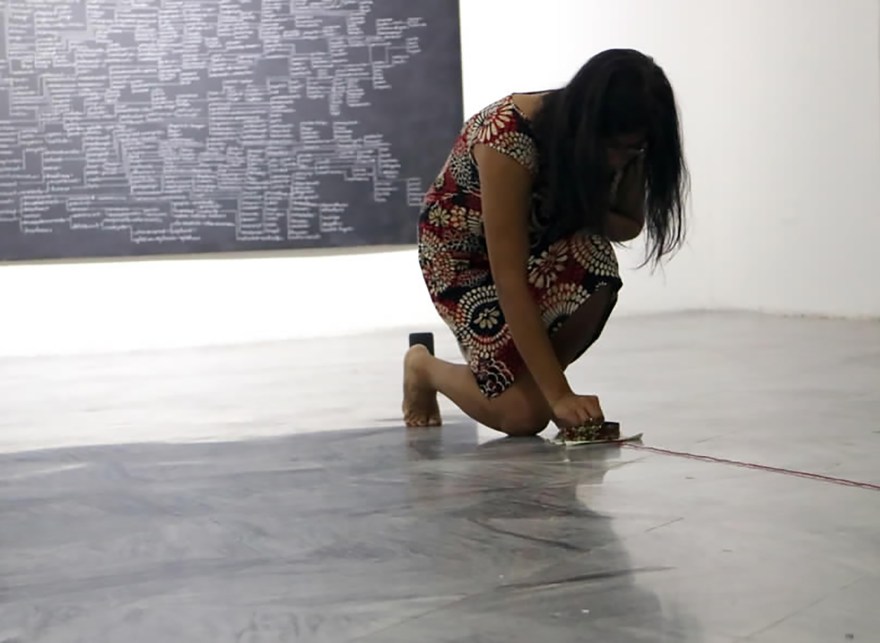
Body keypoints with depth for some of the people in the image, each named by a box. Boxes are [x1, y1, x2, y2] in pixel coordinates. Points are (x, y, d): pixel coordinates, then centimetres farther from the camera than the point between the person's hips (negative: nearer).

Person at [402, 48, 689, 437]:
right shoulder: (508, 138, -36)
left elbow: (630, 225, -4)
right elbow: (508, 279, -38)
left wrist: (580, 215, -28)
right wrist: (559, 395, -40)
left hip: (545, 242, 5)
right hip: (462, 255, -5)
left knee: (596, 263, -32)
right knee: (524, 414, -18)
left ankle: (533, 377, -6)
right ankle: (425, 368, 12)